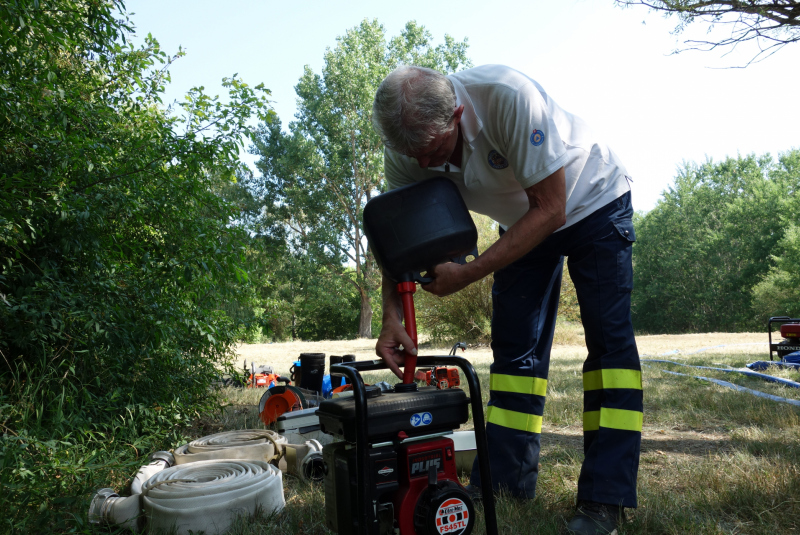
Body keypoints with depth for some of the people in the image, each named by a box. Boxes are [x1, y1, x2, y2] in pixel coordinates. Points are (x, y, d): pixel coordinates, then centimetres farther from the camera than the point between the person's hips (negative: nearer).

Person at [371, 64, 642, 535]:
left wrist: (469, 273, -36)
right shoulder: (406, 145, -21)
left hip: (592, 200, -4)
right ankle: (504, 483, 7)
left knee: (608, 334, -13)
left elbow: (550, 210, -32)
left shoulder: (508, 96, -38)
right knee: (513, 345, -1)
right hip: (525, 218, 5)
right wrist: (392, 315, -26)